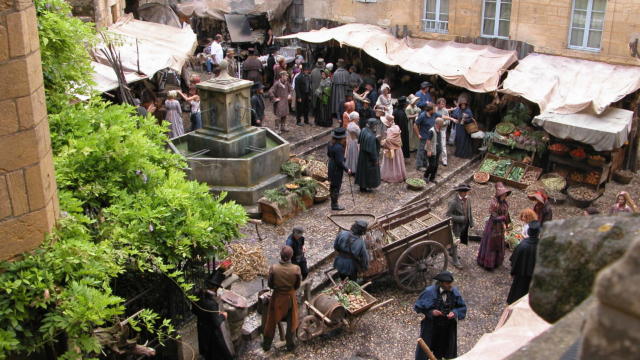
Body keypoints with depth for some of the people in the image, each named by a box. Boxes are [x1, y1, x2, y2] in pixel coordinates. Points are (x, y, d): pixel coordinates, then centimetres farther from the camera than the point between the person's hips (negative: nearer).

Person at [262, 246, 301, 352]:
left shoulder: (273, 268, -23)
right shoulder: (296, 269, -22)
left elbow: (270, 285, -8)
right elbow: (297, 286, -7)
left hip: (277, 297, 0)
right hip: (290, 297, 0)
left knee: (272, 321, 19)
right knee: (291, 322, 21)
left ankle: (266, 344, 35)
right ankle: (290, 345, 35)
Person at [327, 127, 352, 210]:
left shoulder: (330, 143, -4)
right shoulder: (338, 148, -30)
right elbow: (340, 162, -26)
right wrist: (347, 169, -14)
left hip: (331, 166, 8)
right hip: (337, 169, -8)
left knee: (332, 183, 26)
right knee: (336, 186, 4)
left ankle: (333, 196, 46)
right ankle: (334, 205, 15)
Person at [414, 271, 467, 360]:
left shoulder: (454, 292, -9)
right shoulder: (430, 292, -19)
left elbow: (463, 308, 2)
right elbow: (418, 307, -11)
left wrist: (455, 313, -17)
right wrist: (431, 312, -24)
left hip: (448, 328, 4)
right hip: (431, 328, -4)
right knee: (424, 351, 8)